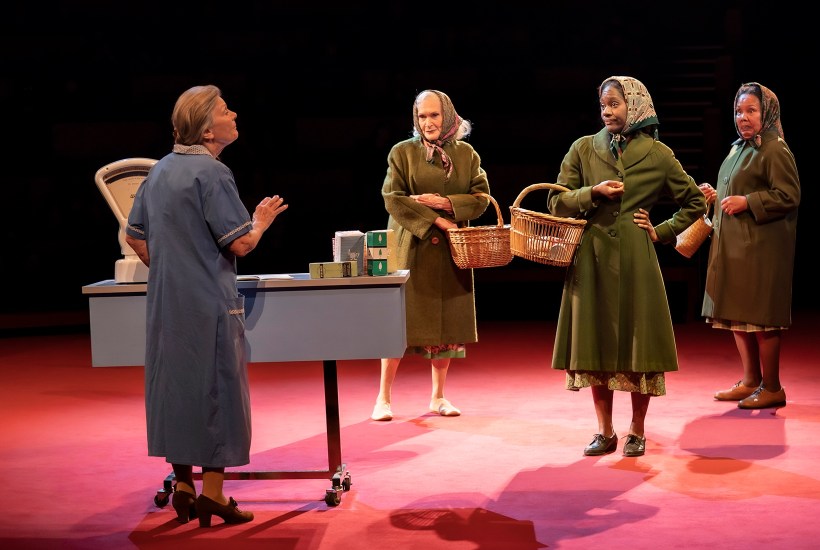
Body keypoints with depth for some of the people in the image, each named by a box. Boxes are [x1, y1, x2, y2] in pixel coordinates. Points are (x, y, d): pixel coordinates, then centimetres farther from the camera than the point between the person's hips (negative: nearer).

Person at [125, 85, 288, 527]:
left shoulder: (160, 171, 11)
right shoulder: (212, 172, -15)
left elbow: (135, 236, 16)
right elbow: (241, 244, -16)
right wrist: (261, 221, 3)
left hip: (166, 303, 8)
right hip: (210, 304, -8)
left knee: (175, 386, 12)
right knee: (216, 389, 1)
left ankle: (182, 485, 19)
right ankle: (212, 494, 5)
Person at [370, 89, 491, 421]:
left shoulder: (466, 154, 8)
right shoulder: (402, 152, 1)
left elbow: (481, 198, 2)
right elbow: (392, 198, -8)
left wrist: (446, 203, -14)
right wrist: (436, 220, -14)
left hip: (449, 250, 3)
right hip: (411, 247, -3)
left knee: (447, 321, 6)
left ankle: (438, 397, 18)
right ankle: (383, 398, 5)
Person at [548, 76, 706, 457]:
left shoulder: (657, 154, 3)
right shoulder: (583, 149, 6)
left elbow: (695, 202, 12)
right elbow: (556, 202, 5)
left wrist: (661, 232, 3)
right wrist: (594, 192, -10)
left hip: (635, 261, -1)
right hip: (592, 259, 2)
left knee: (637, 342, 2)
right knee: (595, 342, 4)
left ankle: (637, 431, 16)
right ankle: (605, 432, 15)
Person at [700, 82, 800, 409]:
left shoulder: (775, 151, -11)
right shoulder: (738, 149, 17)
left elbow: (788, 196, -17)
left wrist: (746, 202, -21)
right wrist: (717, 197, 11)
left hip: (761, 247, -9)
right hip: (734, 246, 9)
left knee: (760, 316, -4)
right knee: (736, 315, 12)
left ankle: (772, 388, 6)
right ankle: (751, 380, 23)